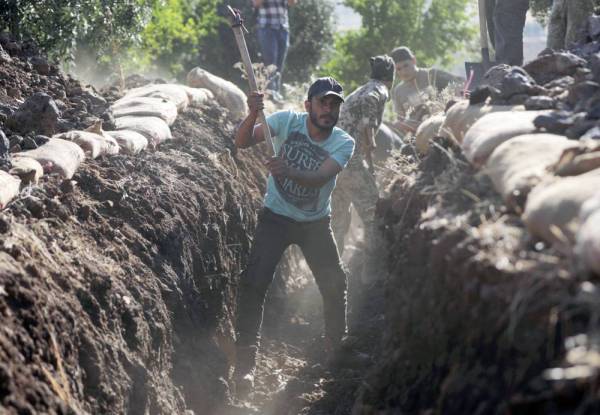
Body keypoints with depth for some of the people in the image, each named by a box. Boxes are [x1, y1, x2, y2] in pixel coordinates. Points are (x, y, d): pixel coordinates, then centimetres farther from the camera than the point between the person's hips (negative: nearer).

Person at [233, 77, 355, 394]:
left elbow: (319, 178, -31)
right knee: (254, 282, -16)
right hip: (276, 217, -2)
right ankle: (245, 360, -13)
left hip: (316, 223, 2)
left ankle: (338, 350, 27)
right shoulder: (288, 121, -15)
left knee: (335, 284, 4)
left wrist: (290, 171, -51)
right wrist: (252, 116, -45)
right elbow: (242, 142, -25)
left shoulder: (343, 143, -14)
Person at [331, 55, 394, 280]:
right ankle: (371, 274, -8)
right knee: (373, 217, -4)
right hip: (352, 162, -9)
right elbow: (369, 102, -18)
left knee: (338, 220, 17)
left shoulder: (355, 93, 26)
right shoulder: (379, 91, 1)